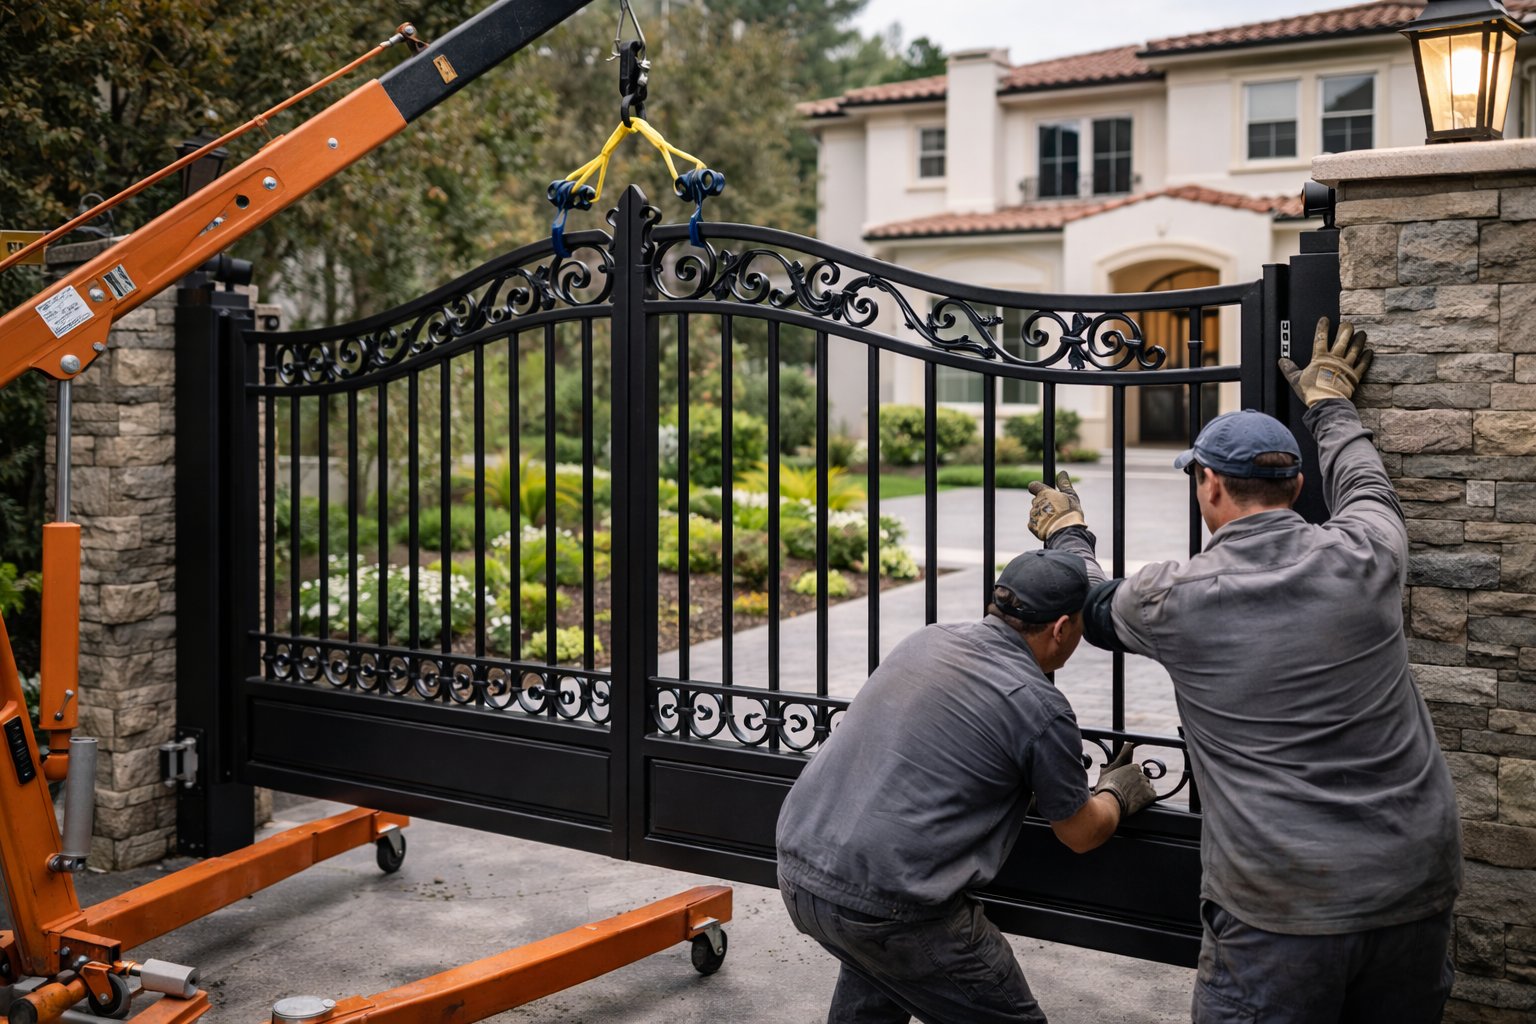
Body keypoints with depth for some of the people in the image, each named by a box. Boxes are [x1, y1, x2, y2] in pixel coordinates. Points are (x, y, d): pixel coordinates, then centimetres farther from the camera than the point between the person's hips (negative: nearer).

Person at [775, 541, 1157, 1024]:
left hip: (797, 866, 8)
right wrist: (1116, 792, 28)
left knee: (874, 967, 35)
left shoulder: (928, 639, 10)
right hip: (883, 907, -7)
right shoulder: (1040, 708, -10)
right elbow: (1081, 834, 6)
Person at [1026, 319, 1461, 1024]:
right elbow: (1363, 485, 23)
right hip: (1414, 886, 4)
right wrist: (1329, 401, 40)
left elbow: (1093, 609, 16)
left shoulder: (1174, 600, -8)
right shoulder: (1366, 558, -2)